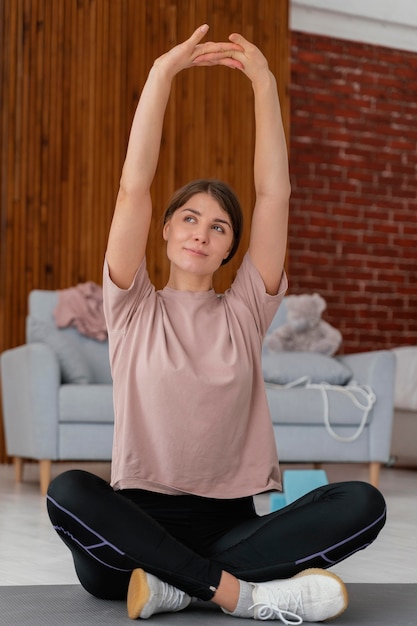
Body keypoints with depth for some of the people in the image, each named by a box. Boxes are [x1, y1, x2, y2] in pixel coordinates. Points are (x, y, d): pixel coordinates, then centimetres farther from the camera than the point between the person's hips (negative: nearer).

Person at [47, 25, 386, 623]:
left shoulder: (244, 311, 13)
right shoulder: (134, 309, 9)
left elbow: (274, 193, 5)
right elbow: (134, 187, -3)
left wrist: (265, 84, -1)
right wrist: (163, 72, -9)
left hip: (230, 523, 2)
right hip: (140, 521, -2)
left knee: (363, 504, -24)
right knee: (68, 492, -35)